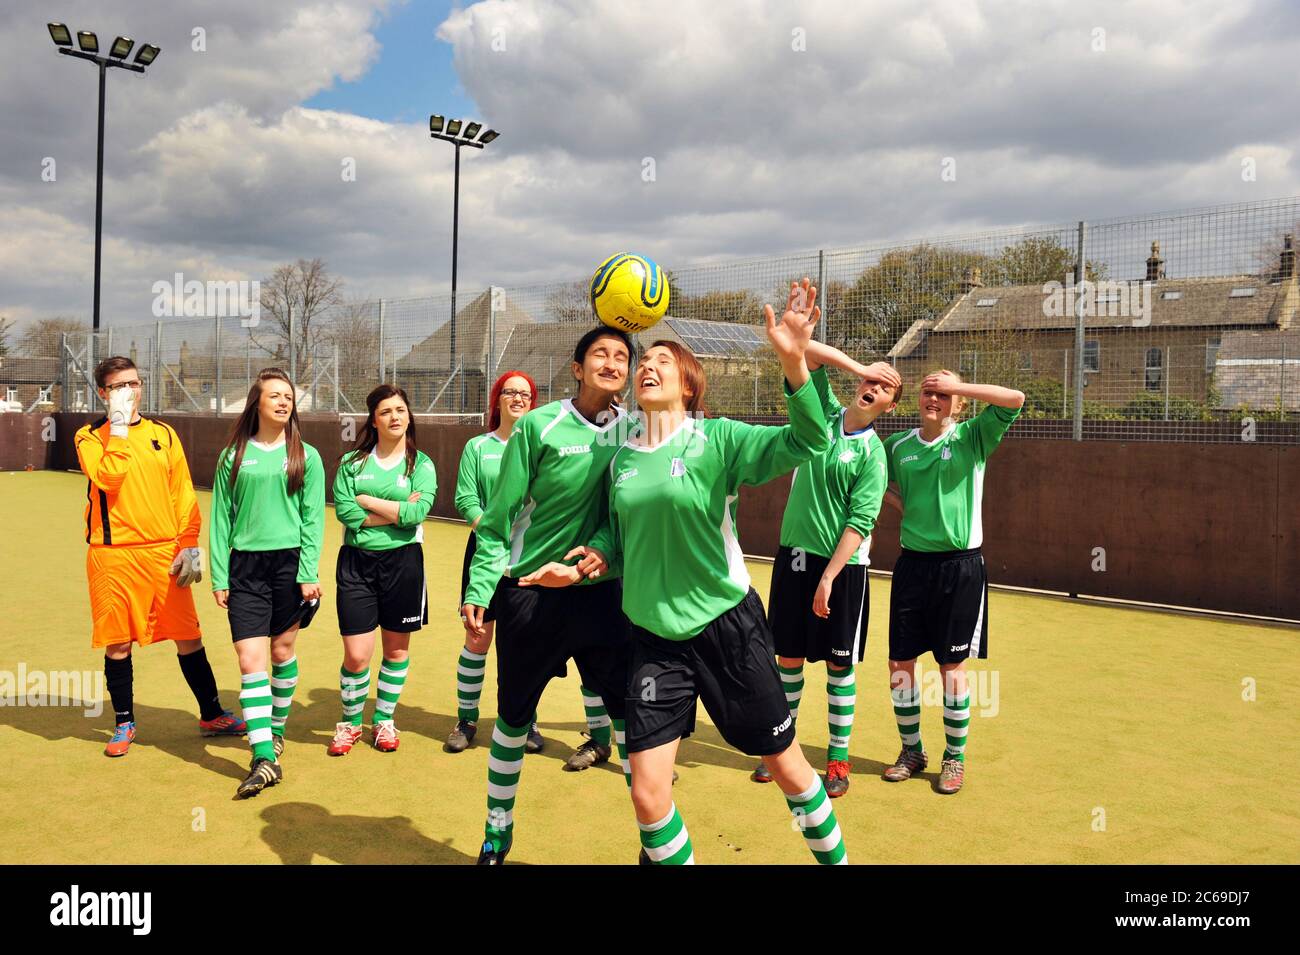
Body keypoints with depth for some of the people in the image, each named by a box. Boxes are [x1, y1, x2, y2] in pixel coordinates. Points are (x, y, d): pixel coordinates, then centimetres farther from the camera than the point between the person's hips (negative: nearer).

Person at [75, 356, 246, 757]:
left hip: (164, 553, 2)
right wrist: (119, 425, -14)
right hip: (113, 555, -2)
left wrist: (189, 546, 1)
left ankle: (211, 716, 19)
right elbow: (107, 477, -18)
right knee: (118, 644, 6)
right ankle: (124, 724, 23)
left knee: (188, 638, 5)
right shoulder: (90, 436, 3)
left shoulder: (163, 433, 10)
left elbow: (183, 495, 9)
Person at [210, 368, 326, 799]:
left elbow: (313, 519, 0)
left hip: (290, 562, 0)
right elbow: (221, 519, 6)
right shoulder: (233, 457, 5)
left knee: (282, 651, 11)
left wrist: (309, 572, -7)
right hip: (246, 565, 0)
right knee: (250, 660, -8)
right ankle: (265, 757, -8)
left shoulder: (306, 456, 3)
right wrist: (219, 576, 1)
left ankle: (276, 729, 32)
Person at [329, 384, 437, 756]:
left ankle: (384, 720, 30)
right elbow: (344, 512, -10)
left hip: (402, 560, 0)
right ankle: (350, 722, 22)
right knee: (356, 655, -2)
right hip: (356, 561, 0)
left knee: (397, 647, 11)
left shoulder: (421, 464, 1)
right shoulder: (352, 462, 3)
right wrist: (396, 511, -12)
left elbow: (417, 513, -15)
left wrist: (366, 500, -10)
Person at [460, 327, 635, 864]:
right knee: (514, 715, 12)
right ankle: (497, 830, 33)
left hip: (603, 591, 2)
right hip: (530, 591, -2)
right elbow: (500, 515, -6)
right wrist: (479, 589, -11)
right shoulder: (539, 426, -9)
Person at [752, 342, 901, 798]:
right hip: (794, 554, 4)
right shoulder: (824, 410, 4)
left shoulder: (873, 454, -8)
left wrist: (828, 578, -20)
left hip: (842, 564, -4)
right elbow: (804, 349, 0)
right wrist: (859, 366, -5)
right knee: (788, 657, 10)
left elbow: (859, 523, -14)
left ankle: (838, 760, 16)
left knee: (840, 664, 4)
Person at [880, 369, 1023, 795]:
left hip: (960, 566, -3)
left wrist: (958, 385, -15)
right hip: (912, 563, 3)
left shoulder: (973, 437, -2)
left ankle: (955, 757, 22)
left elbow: (1015, 400, -16)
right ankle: (911, 749, 26)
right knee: (900, 663, 6)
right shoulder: (898, 445, 7)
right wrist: (901, 504, 6)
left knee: (952, 666, 4)